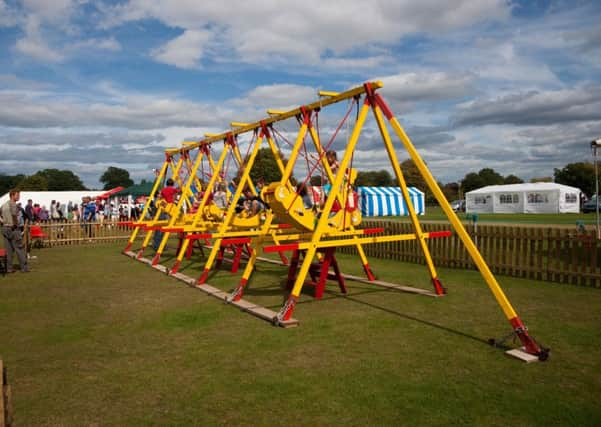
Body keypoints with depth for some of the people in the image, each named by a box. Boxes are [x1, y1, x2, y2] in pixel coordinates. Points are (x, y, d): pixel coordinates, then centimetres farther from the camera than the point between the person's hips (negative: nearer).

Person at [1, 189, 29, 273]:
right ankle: (24, 267, 1)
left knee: (8, 249, 10)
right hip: (13, 229, -8)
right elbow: (14, 215, -26)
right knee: (20, 249, -2)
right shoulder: (13, 204, -13)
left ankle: (9, 268, 12)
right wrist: (16, 224, -15)